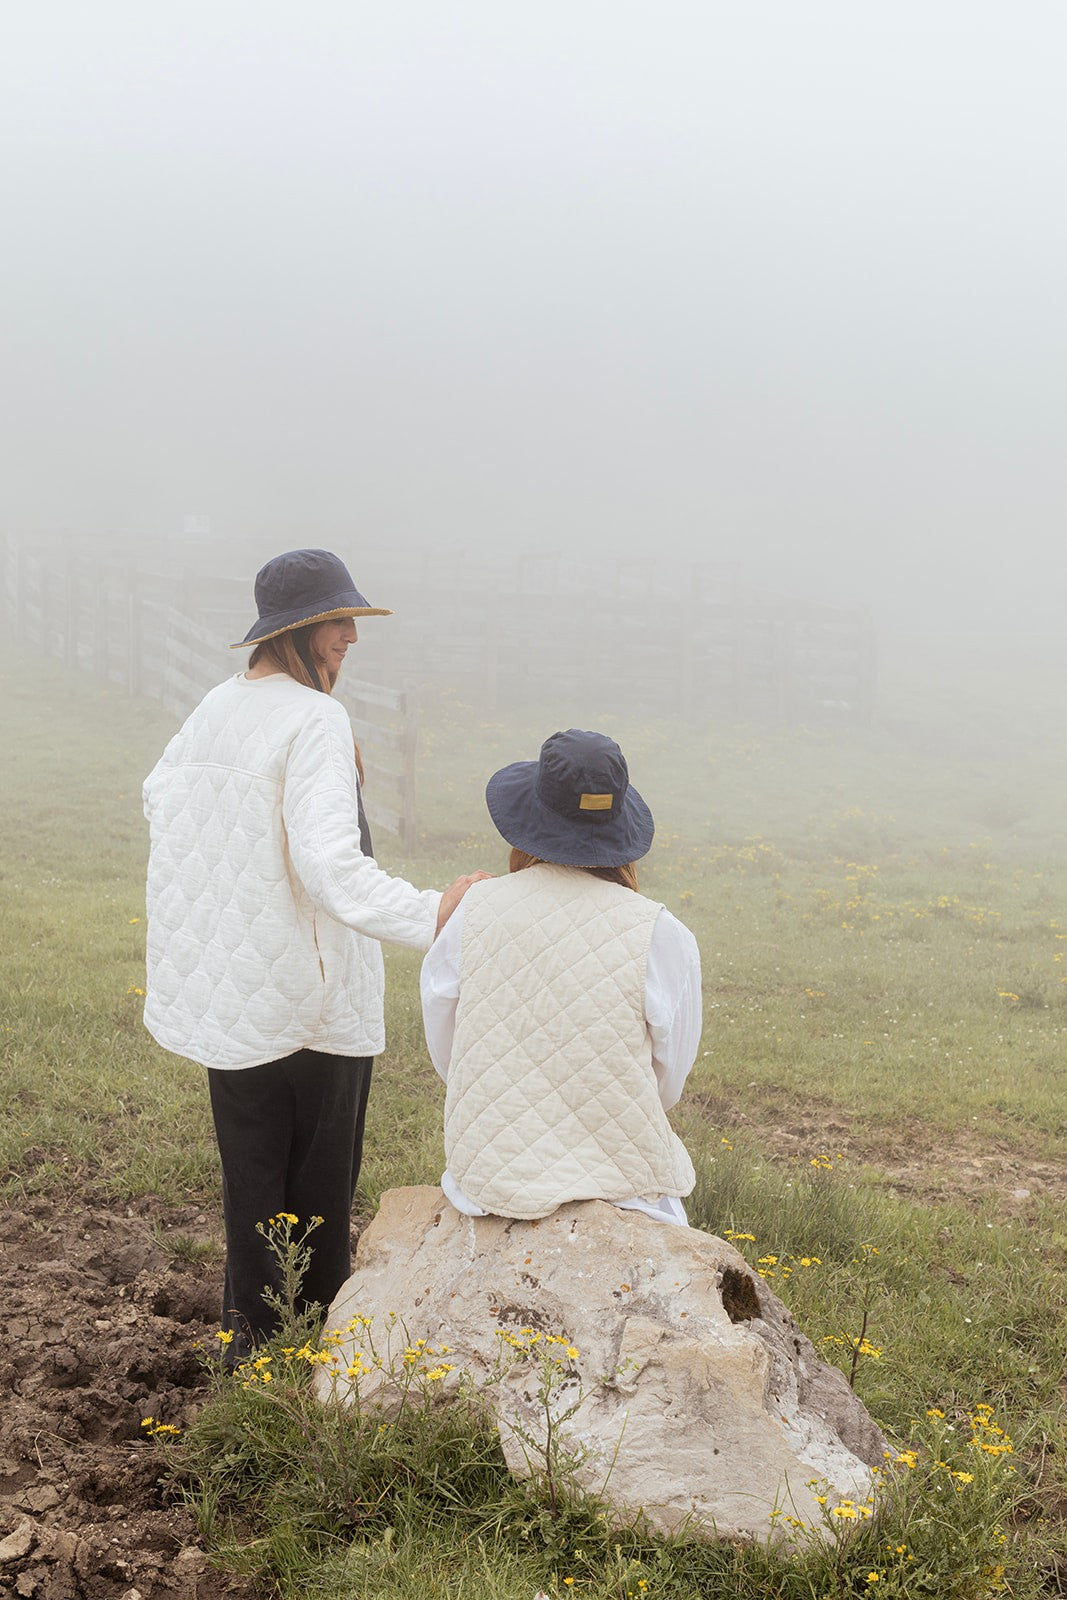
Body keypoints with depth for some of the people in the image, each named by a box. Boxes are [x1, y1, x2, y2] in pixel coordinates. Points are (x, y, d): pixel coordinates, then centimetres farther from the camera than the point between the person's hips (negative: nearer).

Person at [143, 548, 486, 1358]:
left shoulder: (215, 709, 5)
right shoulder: (315, 721, -19)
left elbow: (162, 797, 21)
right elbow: (330, 862, -29)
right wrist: (431, 913, -34)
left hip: (221, 982, 7)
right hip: (310, 988, -7)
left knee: (249, 1163, 16)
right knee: (320, 1170, 10)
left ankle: (250, 1329, 24)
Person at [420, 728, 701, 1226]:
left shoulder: (476, 910, -6)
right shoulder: (663, 937, -12)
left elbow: (445, 1057, 5)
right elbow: (667, 1086, 0)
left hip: (488, 1174, 3)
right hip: (618, 1180, -3)